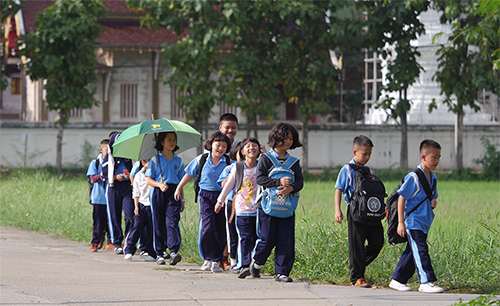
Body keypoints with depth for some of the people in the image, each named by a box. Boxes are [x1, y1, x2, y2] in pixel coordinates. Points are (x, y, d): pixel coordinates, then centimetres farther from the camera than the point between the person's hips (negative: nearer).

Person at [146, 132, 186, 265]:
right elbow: (149, 180, 2)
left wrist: (182, 199, 14)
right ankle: (160, 253, 10)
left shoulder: (178, 161, 13)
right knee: (158, 224, 1)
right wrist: (159, 185, -17)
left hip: (174, 194, 0)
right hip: (158, 194, 0)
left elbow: (181, 180, 17)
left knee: (172, 222, -15)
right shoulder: (155, 159, 6)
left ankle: (174, 252, -25)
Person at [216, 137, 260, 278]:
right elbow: (228, 185, 12)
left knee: (256, 239, 3)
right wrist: (220, 201, 19)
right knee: (244, 238, -11)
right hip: (242, 210, -1)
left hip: (258, 210, 1)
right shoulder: (238, 168, 2)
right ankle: (244, 265, -16)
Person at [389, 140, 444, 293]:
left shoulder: (433, 178, 10)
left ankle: (397, 280, 20)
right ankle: (426, 282, -14)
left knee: (412, 252, 11)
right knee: (420, 251, -13)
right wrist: (401, 222, -16)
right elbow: (401, 199, -14)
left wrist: (434, 202, -1)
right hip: (413, 221, -8)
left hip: (424, 223, 8)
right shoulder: (413, 178, -15)